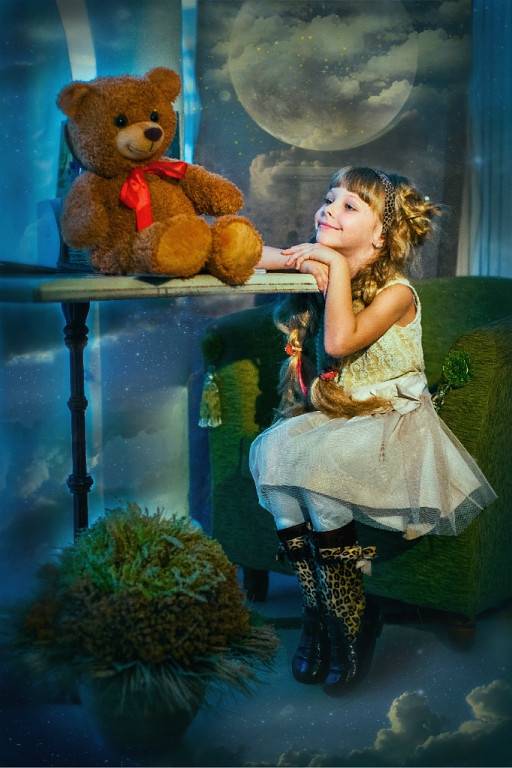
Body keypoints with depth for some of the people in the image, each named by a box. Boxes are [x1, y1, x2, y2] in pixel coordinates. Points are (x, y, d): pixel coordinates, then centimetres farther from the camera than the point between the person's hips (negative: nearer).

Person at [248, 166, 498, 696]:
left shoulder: (396, 291, -10)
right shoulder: (314, 274, 7)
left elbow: (341, 341, -26)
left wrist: (337, 267, -19)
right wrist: (298, 260, -11)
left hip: (388, 423, -5)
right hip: (324, 419, 5)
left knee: (315, 463, -31)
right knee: (273, 453, -25)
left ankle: (351, 622, -15)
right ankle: (317, 610, -14)